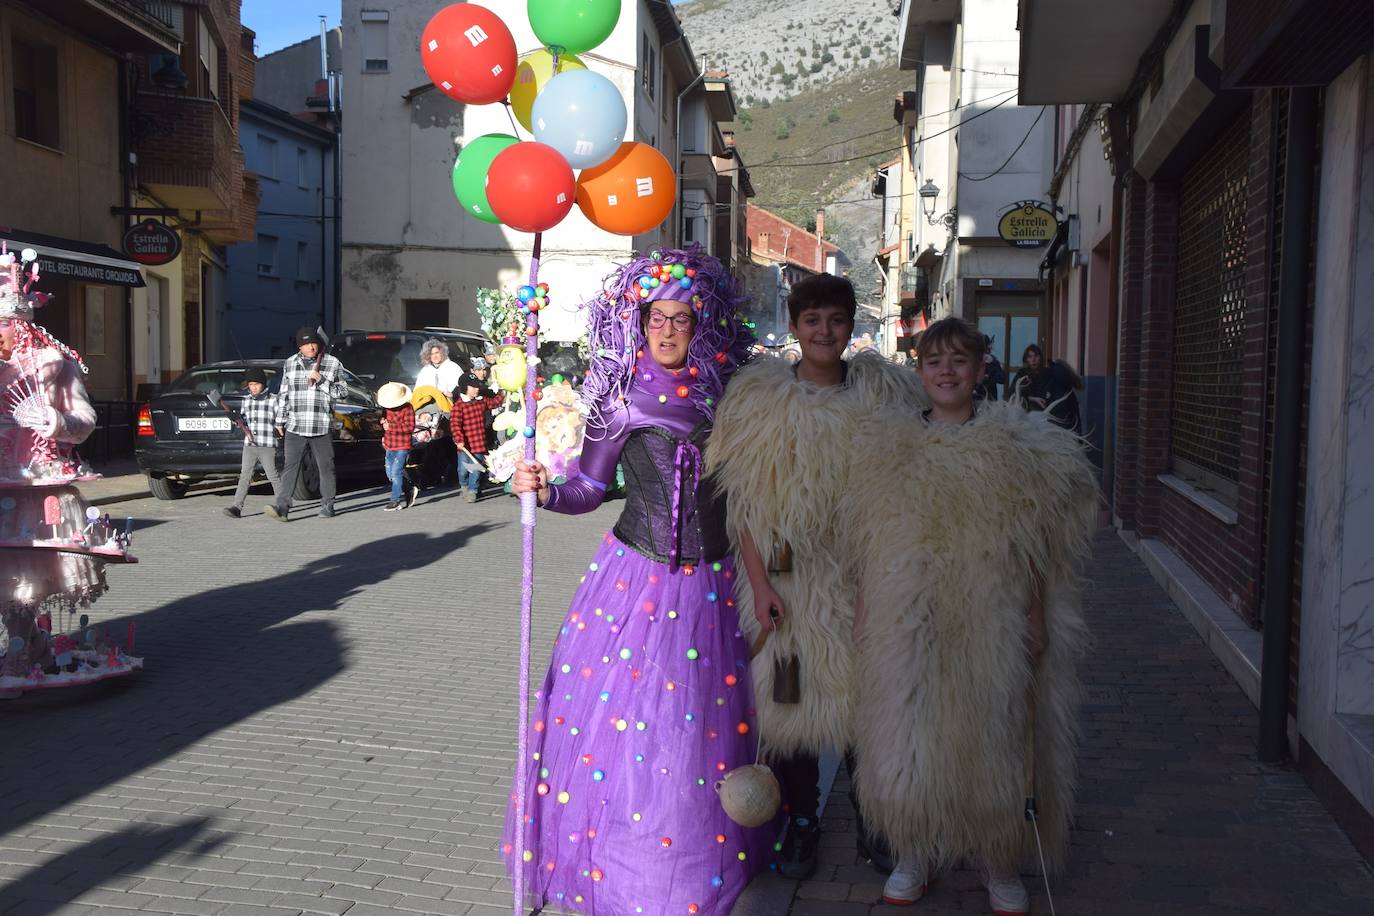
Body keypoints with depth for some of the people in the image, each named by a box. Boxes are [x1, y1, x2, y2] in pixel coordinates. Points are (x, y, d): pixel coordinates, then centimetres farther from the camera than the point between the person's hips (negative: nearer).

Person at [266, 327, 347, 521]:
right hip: (295, 426, 1)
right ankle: (282, 507, -13)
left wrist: (321, 380, -13)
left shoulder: (333, 364, 3)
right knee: (290, 467, -7)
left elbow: (341, 392, 1)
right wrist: (280, 420, 13)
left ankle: (327, 506, 16)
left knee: (325, 467, 5)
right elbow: (283, 394, 15)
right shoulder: (290, 363, 10)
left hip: (322, 427, -1)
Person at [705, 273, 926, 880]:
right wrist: (759, 584, -9)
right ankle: (801, 822, 26)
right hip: (788, 578, 0)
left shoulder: (883, 391, 1)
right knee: (789, 697, 8)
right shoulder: (759, 395, -1)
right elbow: (742, 498, -3)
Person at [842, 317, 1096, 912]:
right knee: (910, 732, 8)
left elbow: (1034, 541, 3)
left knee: (991, 736, 6)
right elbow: (867, 542, 10)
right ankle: (914, 853, 26)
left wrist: (1037, 616, -1)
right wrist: (863, 609, 8)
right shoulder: (887, 444, 7)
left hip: (990, 618, -1)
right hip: (906, 618, 2)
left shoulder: (1017, 447, 1)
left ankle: (1000, 866, 23)